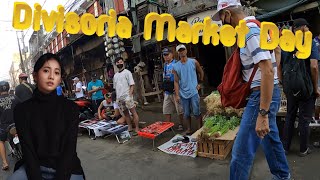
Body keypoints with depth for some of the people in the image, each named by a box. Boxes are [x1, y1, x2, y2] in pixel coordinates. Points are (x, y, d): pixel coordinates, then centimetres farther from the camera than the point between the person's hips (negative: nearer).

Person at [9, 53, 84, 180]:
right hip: (33, 168, 1)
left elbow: (69, 149, -8)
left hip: (66, 168, -1)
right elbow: (28, 150, -6)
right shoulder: (22, 110, 1)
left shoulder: (71, 108, -2)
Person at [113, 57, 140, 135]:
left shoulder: (127, 72, -1)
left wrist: (130, 95, -16)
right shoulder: (115, 75, 16)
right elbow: (115, 87, 19)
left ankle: (137, 129, -1)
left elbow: (132, 85, -7)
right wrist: (117, 97, 11)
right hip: (119, 98, 6)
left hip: (127, 96, -6)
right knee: (125, 113, 12)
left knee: (133, 112, -5)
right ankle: (129, 127, 22)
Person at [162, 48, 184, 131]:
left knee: (179, 109, 3)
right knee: (166, 110, 10)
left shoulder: (176, 63, -9)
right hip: (167, 91, 7)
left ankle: (180, 124, 19)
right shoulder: (165, 65, 14)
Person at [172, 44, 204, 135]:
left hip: (194, 92, -2)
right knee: (186, 113, 12)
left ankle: (200, 128, 15)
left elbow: (201, 72, 14)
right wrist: (177, 95, -5)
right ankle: (189, 129, 26)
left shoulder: (194, 62, -1)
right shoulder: (176, 66, 1)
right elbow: (176, 82, 0)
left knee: (196, 112, 1)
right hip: (183, 94, 2)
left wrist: (200, 83, 7)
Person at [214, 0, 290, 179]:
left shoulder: (250, 31, -19)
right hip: (266, 93, 11)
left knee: (242, 151, -5)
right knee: (271, 138, 25)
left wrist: (262, 114, -29)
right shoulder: (253, 27, 13)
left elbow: (268, 71, -28)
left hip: (262, 95, -11)